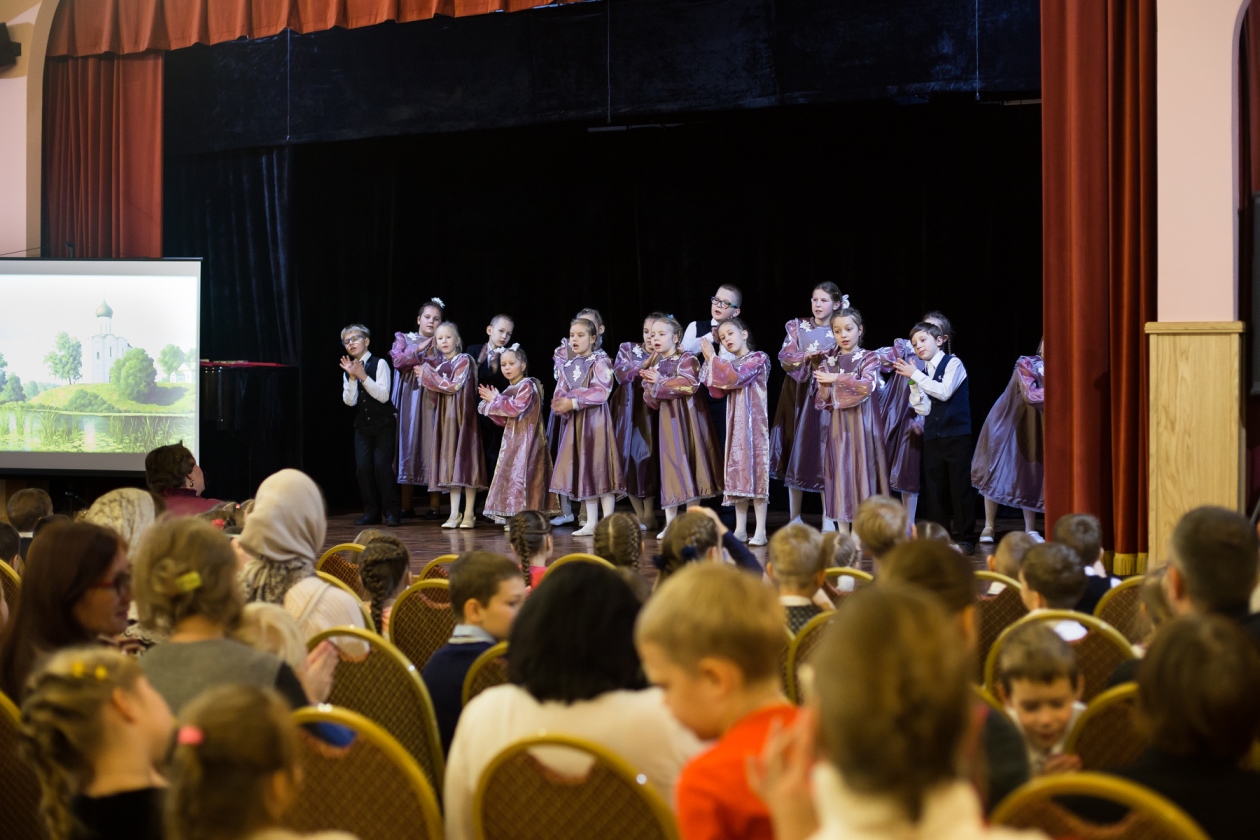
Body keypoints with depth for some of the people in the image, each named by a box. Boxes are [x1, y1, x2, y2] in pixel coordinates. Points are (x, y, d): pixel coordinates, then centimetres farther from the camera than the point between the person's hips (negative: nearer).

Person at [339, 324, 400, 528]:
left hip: (384, 424, -5)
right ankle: (371, 511, 7)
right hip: (362, 426, 5)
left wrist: (363, 376, -21)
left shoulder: (380, 364, -6)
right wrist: (352, 377, -17)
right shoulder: (348, 370, 8)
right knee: (362, 468, -2)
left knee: (382, 465, -12)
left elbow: (383, 395, -15)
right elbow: (349, 401, -4)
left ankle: (391, 512, -3)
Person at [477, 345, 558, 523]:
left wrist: (496, 400, -11)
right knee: (510, 475, 8)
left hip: (526, 441, -9)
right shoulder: (510, 389, 17)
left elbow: (517, 407, -24)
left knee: (520, 475, -13)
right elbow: (503, 421, 17)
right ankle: (514, 515, 11)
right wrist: (492, 403, 2)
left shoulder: (527, 385, -9)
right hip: (512, 441, 9)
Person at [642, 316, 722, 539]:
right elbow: (652, 402, 10)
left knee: (689, 463, -2)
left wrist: (660, 382, -14)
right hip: (667, 421, 4)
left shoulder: (687, 360, -3)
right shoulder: (654, 366, 12)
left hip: (687, 418, -4)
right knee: (670, 465, 2)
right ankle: (670, 523, 4)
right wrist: (650, 385, -11)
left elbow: (689, 385, -19)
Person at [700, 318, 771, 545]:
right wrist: (711, 363, 2)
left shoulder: (758, 358, -4)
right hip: (734, 423, 7)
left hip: (754, 422, -7)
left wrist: (714, 359, -11)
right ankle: (740, 529, 10)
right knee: (738, 472, 6)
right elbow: (717, 392, 8)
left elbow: (736, 377, -20)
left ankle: (760, 531, -9)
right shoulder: (729, 364, 18)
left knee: (755, 468, -9)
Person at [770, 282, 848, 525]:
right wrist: (806, 357, -19)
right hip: (799, 395, 2)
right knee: (796, 453, 2)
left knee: (824, 455, -4)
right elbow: (785, 357, -2)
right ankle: (794, 518, 8)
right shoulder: (797, 326, 7)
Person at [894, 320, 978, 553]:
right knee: (934, 489, 7)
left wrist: (916, 375, -16)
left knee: (961, 487, -3)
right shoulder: (923, 372, 11)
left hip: (957, 435, -6)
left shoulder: (953, 364, -3)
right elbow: (924, 409, 4)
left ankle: (966, 539, 3)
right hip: (932, 436, 6)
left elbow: (945, 391, -19)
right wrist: (913, 382, -7)